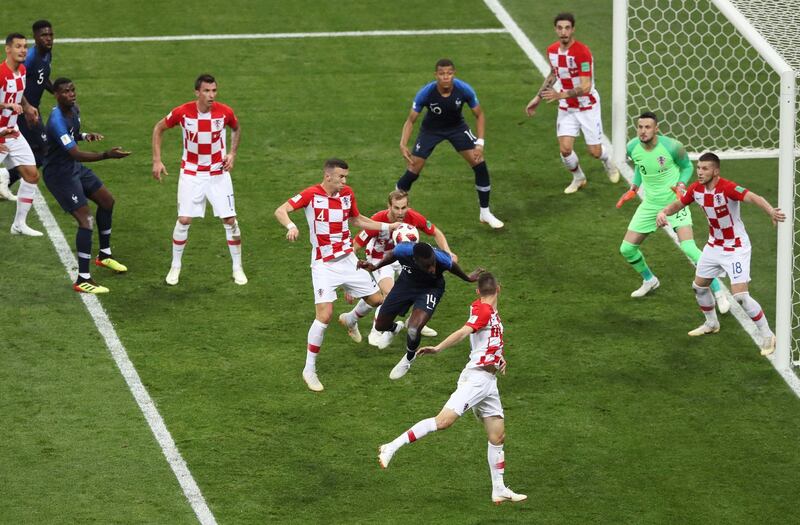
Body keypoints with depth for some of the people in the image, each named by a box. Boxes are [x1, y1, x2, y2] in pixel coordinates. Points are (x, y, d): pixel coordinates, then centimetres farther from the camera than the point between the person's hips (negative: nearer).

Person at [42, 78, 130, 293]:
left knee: (107, 201, 22)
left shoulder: (74, 109, 0)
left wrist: (85, 136, -1)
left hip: (75, 168, 10)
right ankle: (83, 280, -14)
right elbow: (76, 154, -35)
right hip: (60, 174, -10)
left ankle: (104, 255, 41)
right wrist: (107, 155, -43)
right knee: (86, 220, -17)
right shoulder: (57, 121, -31)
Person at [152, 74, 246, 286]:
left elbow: (236, 129, 11)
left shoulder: (225, 112, -13)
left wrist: (232, 154, -2)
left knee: (230, 219, -2)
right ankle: (175, 267, 13)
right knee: (184, 219, -5)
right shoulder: (182, 112, -16)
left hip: (218, 173, 1)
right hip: (191, 173, -1)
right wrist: (157, 161, -4)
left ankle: (237, 268, 12)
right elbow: (158, 129, 1)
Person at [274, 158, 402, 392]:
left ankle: (350, 320, 45)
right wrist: (291, 225, -41)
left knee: (376, 299, 11)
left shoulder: (347, 193, 3)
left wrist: (388, 227, 17)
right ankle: (309, 369, -2)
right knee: (324, 315, -16)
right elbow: (280, 211, -20)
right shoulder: (311, 194, -14)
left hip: (348, 259, 6)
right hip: (324, 265, -6)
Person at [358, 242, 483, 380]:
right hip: (406, 283, 3)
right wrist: (375, 267, -7)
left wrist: (467, 278, 7)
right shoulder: (403, 250, -36)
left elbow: (452, 266, -10)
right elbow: (392, 254, -8)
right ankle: (394, 328, 54)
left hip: (430, 289, -3)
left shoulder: (442, 259, -38)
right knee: (380, 325, 13)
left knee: (413, 331, -25)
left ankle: (409, 358, 12)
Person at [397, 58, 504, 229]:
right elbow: (411, 120, -17)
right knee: (413, 171, -8)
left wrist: (480, 143, -21)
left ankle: (485, 213, 5)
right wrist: (403, 144, -31)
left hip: (457, 127, 1)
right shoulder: (426, 93, -30)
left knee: (479, 164, -11)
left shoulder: (464, 90, -27)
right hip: (431, 129, -1)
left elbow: (479, 115, -11)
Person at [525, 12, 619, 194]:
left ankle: (608, 161, 38)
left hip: (587, 107, -4)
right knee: (565, 149, -6)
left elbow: (585, 87, -29)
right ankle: (578, 178, 23)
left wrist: (560, 95, -39)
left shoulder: (582, 52, -25)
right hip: (566, 108, 4)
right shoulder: (552, 50, -4)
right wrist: (538, 98, 17)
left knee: (595, 152, 1)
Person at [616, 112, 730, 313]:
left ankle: (719, 293, -12)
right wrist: (633, 189, 5)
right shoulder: (632, 147, -7)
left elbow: (687, 166, -2)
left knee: (689, 247, -22)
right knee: (627, 248, 6)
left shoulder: (672, 147, -21)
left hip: (674, 202, -5)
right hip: (650, 204, 5)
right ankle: (649, 280, 37)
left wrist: (681, 186, -18)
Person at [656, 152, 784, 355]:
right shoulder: (696, 189, -7)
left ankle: (767, 336, 0)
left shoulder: (727, 188, -29)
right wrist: (663, 212, -13)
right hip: (714, 245, 8)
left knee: (740, 296, -16)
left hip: (735, 248, -8)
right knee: (699, 285, 20)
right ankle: (711, 323, 46)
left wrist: (770, 211, -64)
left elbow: (753, 198, -44)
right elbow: (678, 204, 9)